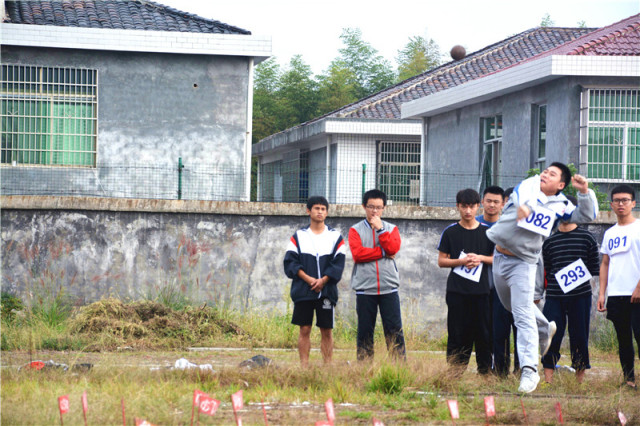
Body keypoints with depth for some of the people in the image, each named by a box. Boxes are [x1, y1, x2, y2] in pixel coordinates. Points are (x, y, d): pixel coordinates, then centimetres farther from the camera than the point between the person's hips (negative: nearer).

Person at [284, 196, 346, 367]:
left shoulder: (335, 237, 9)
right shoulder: (298, 236, 8)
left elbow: (338, 263, 1)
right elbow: (290, 261, 0)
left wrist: (323, 280, -13)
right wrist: (308, 279, -13)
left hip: (327, 290, 0)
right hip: (303, 291, 0)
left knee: (327, 330, 1)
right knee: (304, 330, -1)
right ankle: (304, 367, 2)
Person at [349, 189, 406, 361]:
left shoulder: (391, 229, 12)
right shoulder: (356, 230, 6)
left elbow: (393, 248, -7)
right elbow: (357, 253, -10)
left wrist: (380, 229, -7)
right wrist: (383, 252, -7)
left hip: (389, 287, 1)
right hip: (365, 288, -1)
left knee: (394, 329, -1)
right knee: (365, 331, 4)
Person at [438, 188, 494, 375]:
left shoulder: (487, 232, 7)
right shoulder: (450, 232, 5)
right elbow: (441, 261, 5)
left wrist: (480, 258, -8)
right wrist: (461, 261, -11)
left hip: (481, 290, 1)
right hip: (457, 290, -1)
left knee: (484, 332, 0)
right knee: (457, 332, -1)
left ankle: (485, 370, 7)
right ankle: (454, 372, 3)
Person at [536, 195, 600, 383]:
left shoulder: (587, 238, 5)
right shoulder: (550, 241, 11)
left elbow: (595, 269, 6)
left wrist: (582, 276, -9)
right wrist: (537, 295, 13)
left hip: (580, 295, -2)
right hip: (554, 297, 2)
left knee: (579, 336, 2)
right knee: (551, 337, -3)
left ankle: (580, 380, 10)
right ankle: (548, 381, 0)